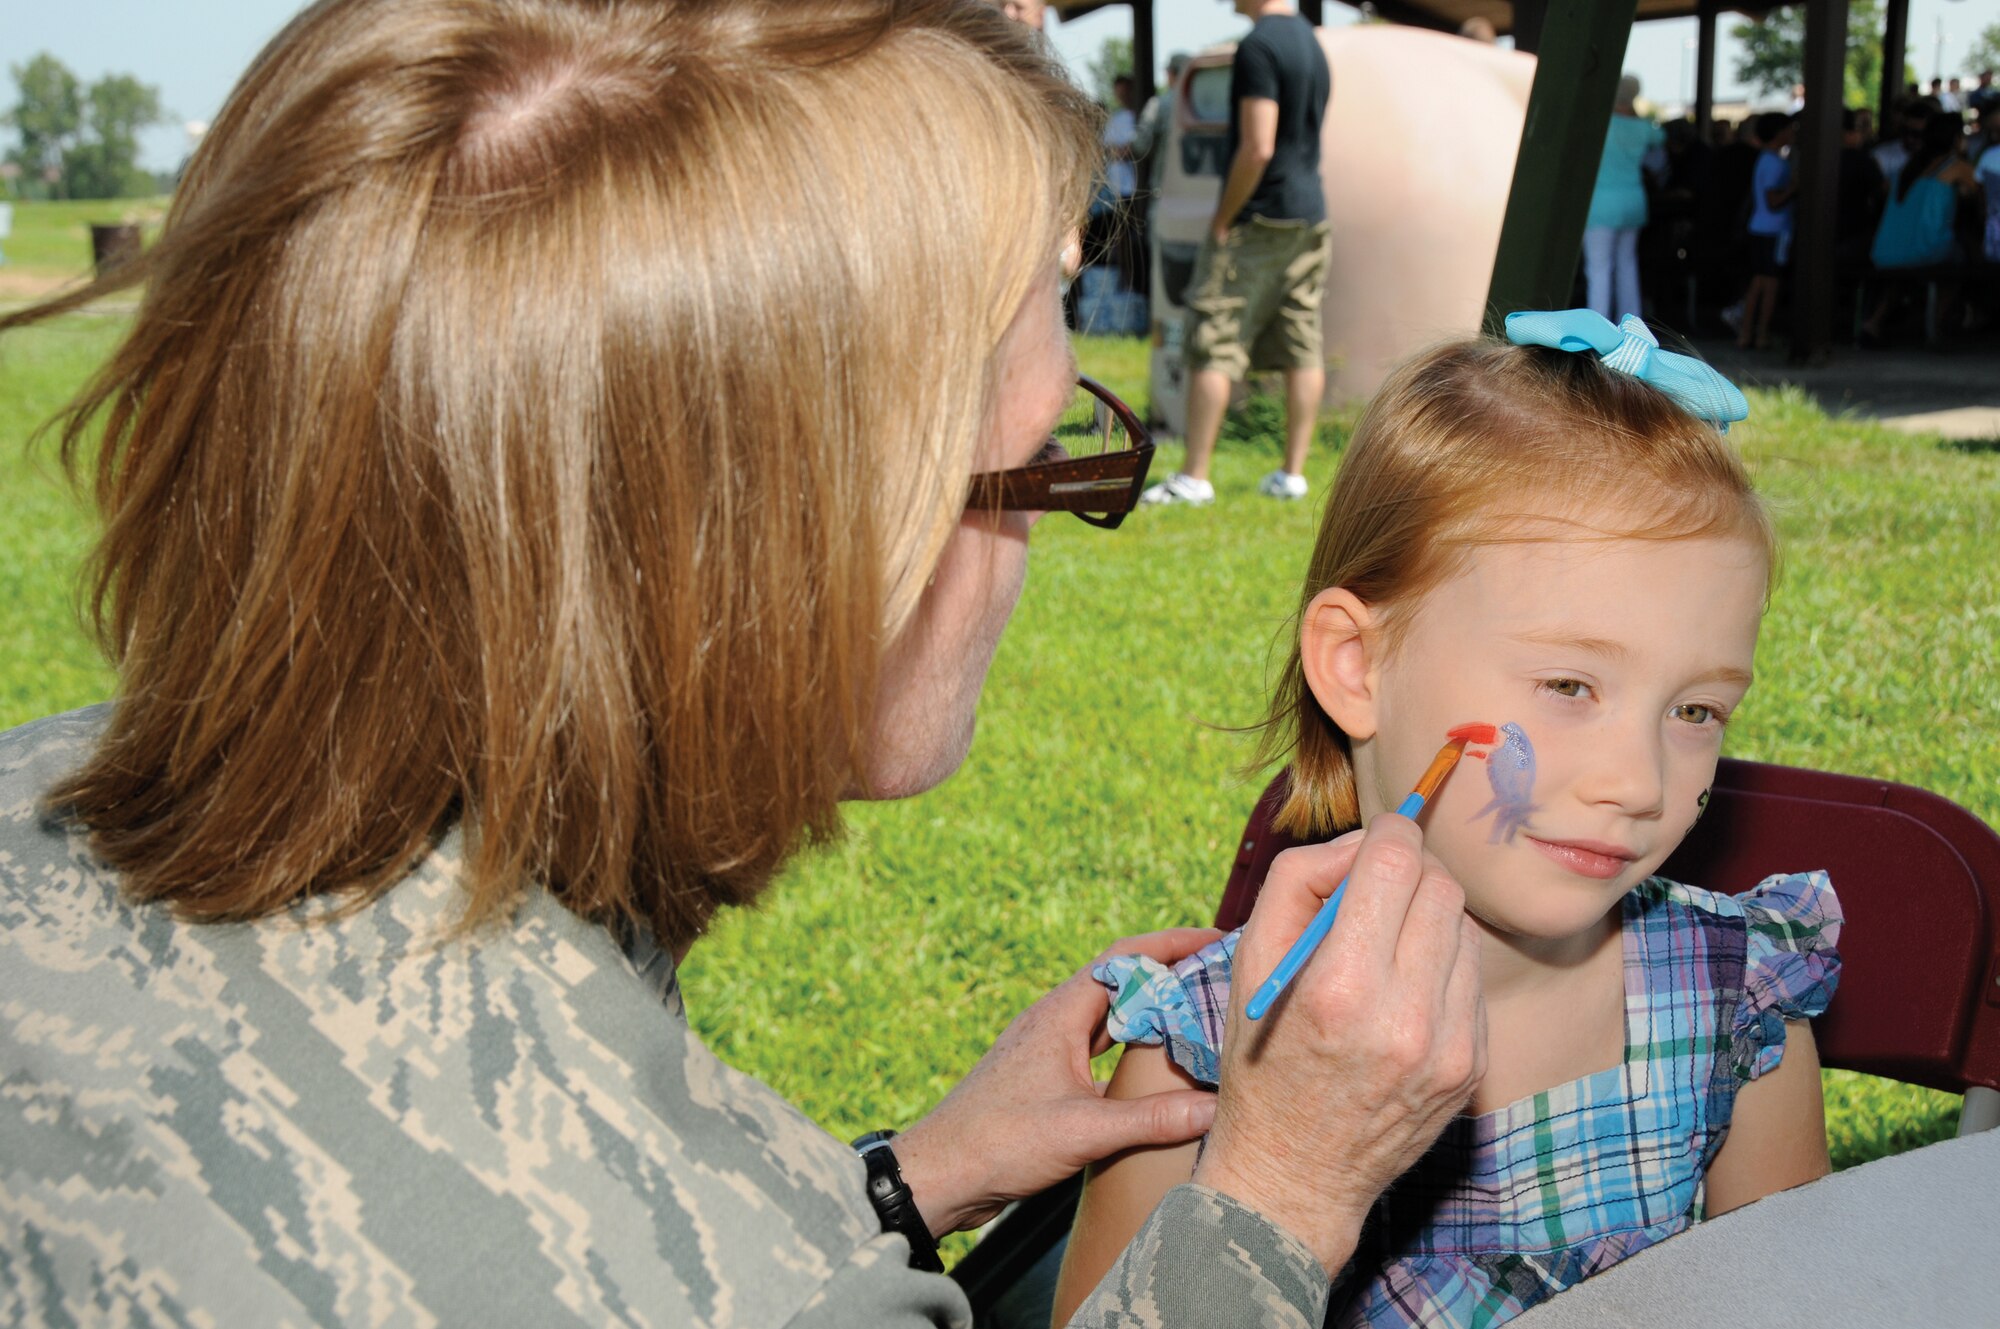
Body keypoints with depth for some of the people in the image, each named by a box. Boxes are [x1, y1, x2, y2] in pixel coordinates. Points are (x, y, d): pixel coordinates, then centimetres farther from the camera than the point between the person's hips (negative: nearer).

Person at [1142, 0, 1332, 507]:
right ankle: (1292, 474, 10)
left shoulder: (1259, 45, -14)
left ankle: (1193, 477, -6)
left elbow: (1257, 147, -21)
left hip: (1259, 218, -9)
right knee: (1304, 350, 7)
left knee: (1211, 346, -5)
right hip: (1310, 218, 9)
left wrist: (1223, 218, -12)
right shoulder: (1312, 42, 14)